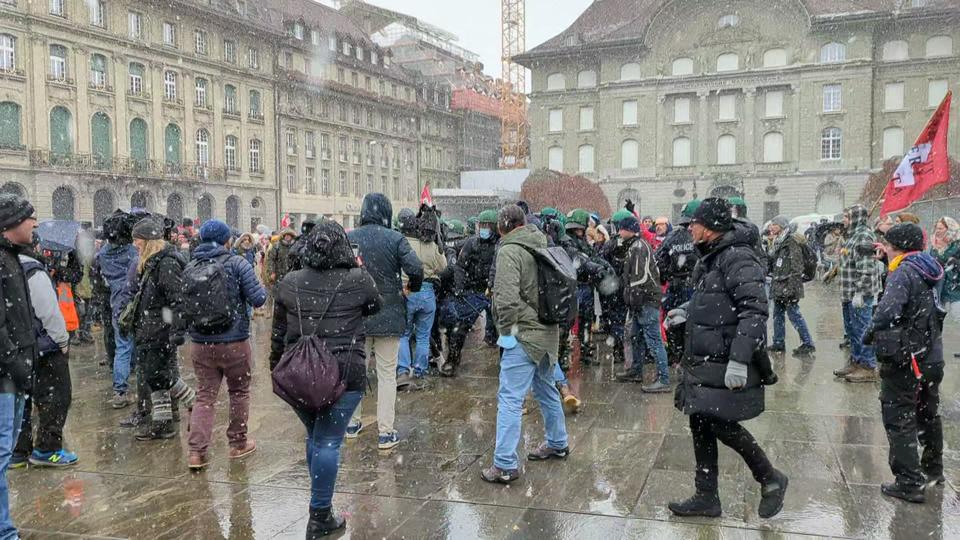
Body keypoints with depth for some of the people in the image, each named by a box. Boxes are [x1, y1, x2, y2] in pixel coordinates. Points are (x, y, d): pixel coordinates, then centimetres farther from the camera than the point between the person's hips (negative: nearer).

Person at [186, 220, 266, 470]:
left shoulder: (191, 267, 2)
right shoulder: (237, 264, -10)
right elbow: (257, 299, -14)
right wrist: (263, 289, 7)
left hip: (201, 344, 3)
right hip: (235, 343, -3)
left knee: (204, 397, 9)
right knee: (239, 393, 15)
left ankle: (196, 451, 0)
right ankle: (238, 443, 26)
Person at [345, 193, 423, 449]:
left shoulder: (348, 238, -5)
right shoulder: (395, 238, -13)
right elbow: (416, 269, -21)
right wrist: (412, 288, -1)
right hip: (388, 316, -3)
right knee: (387, 375, 6)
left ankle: (352, 423, 30)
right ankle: (385, 433, 8)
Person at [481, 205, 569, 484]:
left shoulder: (510, 251, -13)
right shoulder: (542, 247, 13)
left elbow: (507, 297, -24)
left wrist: (507, 329, -15)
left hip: (524, 335, -9)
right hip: (549, 332, 9)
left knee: (510, 399, -7)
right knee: (547, 390, 23)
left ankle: (505, 465, -7)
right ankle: (558, 444, 39)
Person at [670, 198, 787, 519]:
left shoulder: (737, 257, -17)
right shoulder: (713, 257, 14)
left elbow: (754, 310, -26)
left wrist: (739, 360, -31)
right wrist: (688, 314, 26)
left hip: (724, 363, -10)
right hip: (704, 360, 10)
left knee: (721, 423, -5)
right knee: (701, 423, 11)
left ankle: (771, 480, 17)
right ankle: (707, 498, 22)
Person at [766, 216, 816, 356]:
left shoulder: (792, 242, -12)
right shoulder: (777, 242, 16)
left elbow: (797, 267, -17)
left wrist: (792, 286, -21)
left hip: (788, 285, -9)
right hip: (778, 286, 9)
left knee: (794, 314, -7)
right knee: (777, 315, 13)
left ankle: (807, 343, -1)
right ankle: (778, 343, 21)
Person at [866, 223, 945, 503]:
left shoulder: (904, 273, -18)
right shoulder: (928, 271, 8)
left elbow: (887, 313, -29)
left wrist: (871, 334, -10)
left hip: (905, 359, -9)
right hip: (932, 358, 9)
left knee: (899, 419, -2)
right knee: (928, 414, 23)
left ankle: (909, 483, -1)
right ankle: (933, 471, 40)